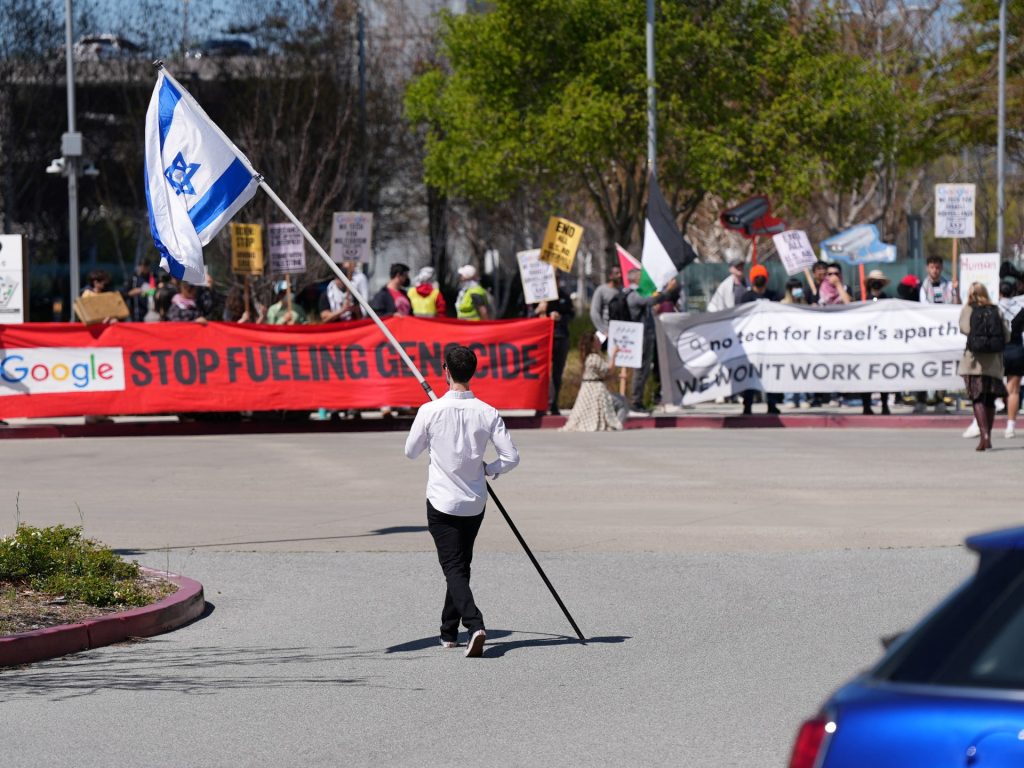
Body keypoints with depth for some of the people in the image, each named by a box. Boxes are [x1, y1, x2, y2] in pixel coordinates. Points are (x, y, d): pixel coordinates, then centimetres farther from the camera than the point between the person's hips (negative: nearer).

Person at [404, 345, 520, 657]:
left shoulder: (430, 411, -14)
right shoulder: (487, 413, -8)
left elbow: (411, 452, 1)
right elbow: (511, 457, -8)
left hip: (442, 502, -3)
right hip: (475, 503, 3)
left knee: (454, 569, -4)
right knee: (461, 566, 19)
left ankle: (474, 624, -25)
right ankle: (449, 631, 28)